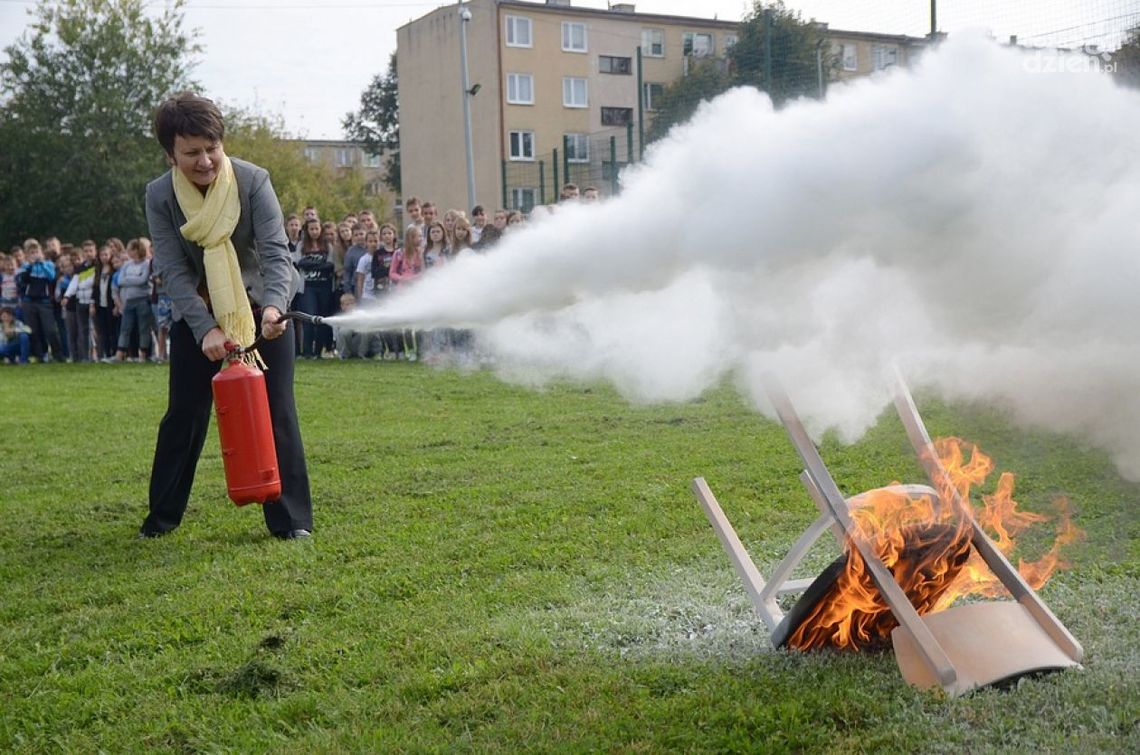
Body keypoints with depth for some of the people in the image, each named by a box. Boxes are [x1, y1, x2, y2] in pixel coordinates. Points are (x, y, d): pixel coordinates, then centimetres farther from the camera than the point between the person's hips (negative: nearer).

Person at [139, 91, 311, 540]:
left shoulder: (253, 181, -19)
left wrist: (274, 307, -42)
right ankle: (162, 516, 21)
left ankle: (290, 520, 3)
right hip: (197, 316, 2)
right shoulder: (160, 196, -13)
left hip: (262, 309, -1)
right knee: (184, 413, 5)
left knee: (276, 411, -5)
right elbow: (173, 271, -17)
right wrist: (206, 328, -29)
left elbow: (275, 252, -24)